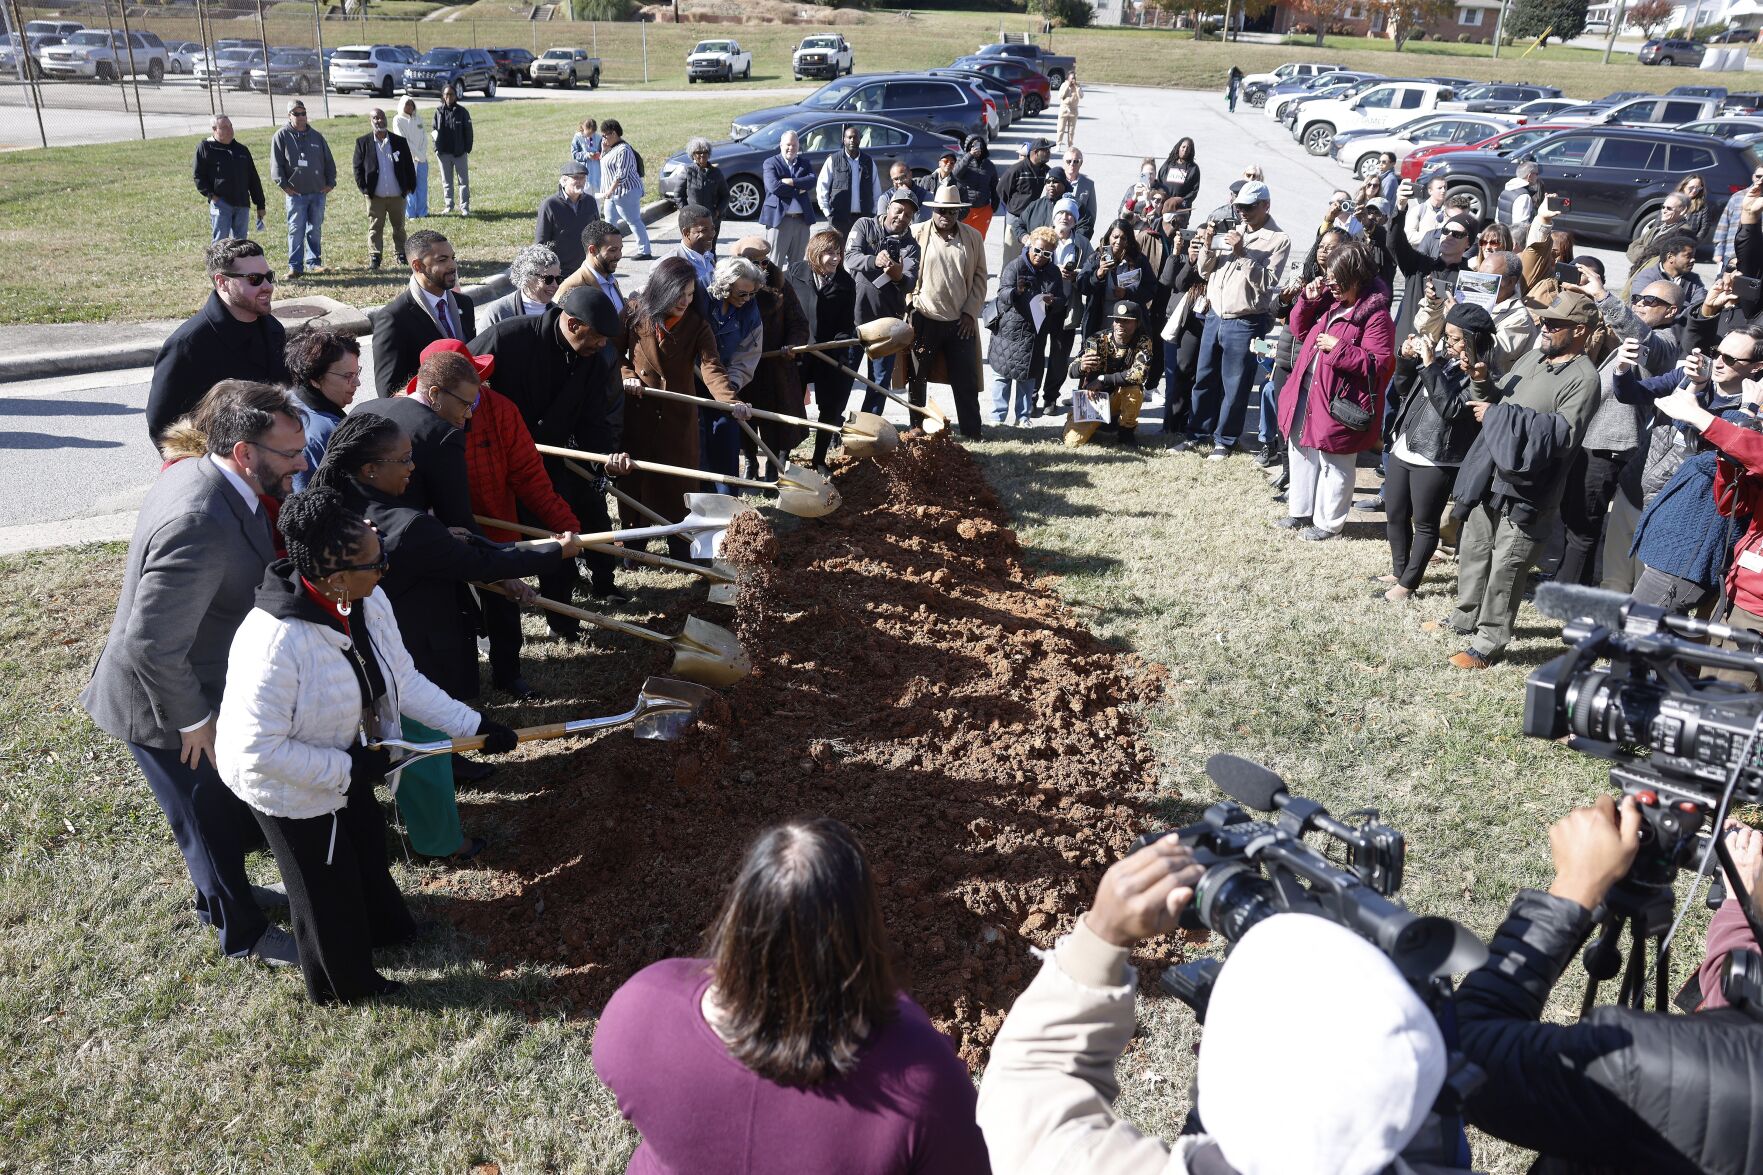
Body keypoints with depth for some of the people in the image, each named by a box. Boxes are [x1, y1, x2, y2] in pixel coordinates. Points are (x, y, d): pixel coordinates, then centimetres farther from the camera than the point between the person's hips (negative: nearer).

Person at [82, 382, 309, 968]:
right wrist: (193, 721, -21)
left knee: (226, 809, 27)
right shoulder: (199, 525, -37)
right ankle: (243, 933, 35)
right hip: (164, 705, -9)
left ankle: (222, 893, 51)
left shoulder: (196, 474, -6)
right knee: (210, 820, 13)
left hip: (200, 688, 9)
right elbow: (153, 646, -33)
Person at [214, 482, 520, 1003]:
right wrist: (349, 769, -28)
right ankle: (344, 984, 44)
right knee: (326, 884, 16)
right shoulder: (274, 643, -41)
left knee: (368, 845, 30)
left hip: (347, 760, 7)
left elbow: (403, 680, -6)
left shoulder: (368, 602, -19)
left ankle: (383, 927, 61)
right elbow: (258, 749, -35)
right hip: (288, 786, -7)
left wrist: (472, 724, -8)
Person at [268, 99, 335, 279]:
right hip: (295, 193, -3)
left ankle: (314, 262, 19)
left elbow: (328, 162, 15)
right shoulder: (281, 136, 1)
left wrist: (330, 182, 6)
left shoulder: (316, 136, 12)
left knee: (316, 230, 9)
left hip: (318, 192, 3)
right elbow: (276, 164, -3)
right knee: (296, 231, -5)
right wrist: (283, 185, -11)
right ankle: (295, 266, -3)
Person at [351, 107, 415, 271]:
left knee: (399, 227, 12)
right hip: (375, 196, -1)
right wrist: (363, 188, -8)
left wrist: (410, 186, 1)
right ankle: (374, 257, 7)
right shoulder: (363, 142, -1)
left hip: (397, 195, 1)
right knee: (375, 228, 2)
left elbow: (409, 166, 7)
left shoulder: (399, 141, 2)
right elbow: (358, 167, 0)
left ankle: (400, 254, 25)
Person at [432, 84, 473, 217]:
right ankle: (448, 205, 20)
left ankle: (464, 207, 8)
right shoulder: (438, 111, 3)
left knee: (463, 180, 2)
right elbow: (435, 130, 8)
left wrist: (467, 149, -6)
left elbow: (468, 131, -1)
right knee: (446, 181, 11)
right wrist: (436, 148, 1)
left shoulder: (462, 112, -4)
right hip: (443, 152, 3)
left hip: (460, 152, -3)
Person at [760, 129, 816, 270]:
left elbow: (812, 181, -2)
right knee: (775, 263, -4)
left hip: (801, 219, 5)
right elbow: (774, 186, -13)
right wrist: (799, 190, -8)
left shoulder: (804, 163, 17)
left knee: (797, 263, 10)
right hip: (779, 218, -4)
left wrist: (791, 182, -13)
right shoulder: (771, 163, 4)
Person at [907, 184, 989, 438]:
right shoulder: (916, 233, 0)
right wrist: (910, 310, -4)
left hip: (961, 322, 1)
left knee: (966, 382, 3)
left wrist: (970, 313, -1)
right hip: (924, 320, -1)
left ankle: (972, 435, 10)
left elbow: (979, 277, 7)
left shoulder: (973, 237, 5)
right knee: (918, 381, 8)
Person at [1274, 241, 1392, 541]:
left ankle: (1328, 523, 19)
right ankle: (1300, 511, 36)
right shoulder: (1329, 300, 6)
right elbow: (1300, 330, 16)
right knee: (1302, 451, 20)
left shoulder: (1376, 315, -17)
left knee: (1333, 463, 4)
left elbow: (1379, 364, -20)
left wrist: (1338, 347, -23)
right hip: (1306, 391, 8)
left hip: (1338, 401, -8)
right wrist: (1307, 299, 0)